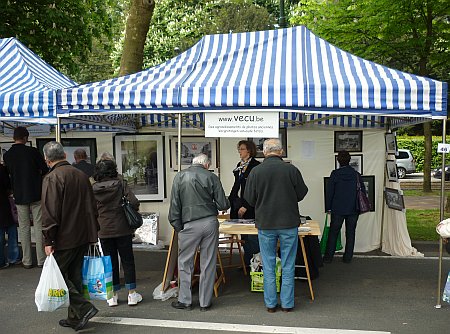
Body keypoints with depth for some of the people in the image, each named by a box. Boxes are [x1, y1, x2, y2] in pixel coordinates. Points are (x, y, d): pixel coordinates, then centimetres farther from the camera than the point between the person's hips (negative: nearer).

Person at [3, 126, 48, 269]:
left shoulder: (7, 155, -1)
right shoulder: (33, 151, -11)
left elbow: (9, 174, 10)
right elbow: (45, 170, -5)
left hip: (19, 196, 3)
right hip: (36, 194, -2)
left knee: (24, 228, 10)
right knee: (39, 227, 4)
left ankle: (27, 261, 12)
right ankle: (41, 259, 6)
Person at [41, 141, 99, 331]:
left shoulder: (52, 178, -13)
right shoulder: (81, 175, 10)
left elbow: (50, 214, -18)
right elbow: (93, 207, 16)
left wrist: (48, 241, -13)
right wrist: (93, 230, 22)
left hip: (64, 238, -7)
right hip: (84, 236, 7)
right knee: (74, 275, 15)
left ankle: (83, 308, -7)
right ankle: (75, 318, 21)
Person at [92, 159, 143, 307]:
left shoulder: (93, 188, -2)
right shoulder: (120, 184, -7)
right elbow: (134, 202, -16)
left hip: (104, 231, 2)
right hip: (122, 229, -1)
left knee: (110, 262, 10)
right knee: (127, 260, 8)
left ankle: (113, 295, 15)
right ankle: (132, 294, 12)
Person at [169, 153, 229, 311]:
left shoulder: (180, 176, 2)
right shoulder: (211, 177, 0)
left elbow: (175, 203, 0)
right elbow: (223, 204, -1)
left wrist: (176, 225, 6)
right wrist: (226, 204, 21)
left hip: (190, 225, -1)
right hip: (210, 223, 1)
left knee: (185, 263, 12)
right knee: (208, 264, 8)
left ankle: (185, 301, 17)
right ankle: (205, 302, 15)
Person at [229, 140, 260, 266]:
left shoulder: (256, 166, -11)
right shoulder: (239, 165, 14)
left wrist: (246, 206, -16)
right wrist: (229, 201, 17)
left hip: (251, 206, -8)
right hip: (239, 204, 8)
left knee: (252, 237, -3)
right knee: (244, 237, 12)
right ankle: (247, 263, 20)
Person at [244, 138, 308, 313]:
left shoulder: (255, 171, -7)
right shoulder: (291, 169, -9)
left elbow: (249, 199, -2)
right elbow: (301, 194, 0)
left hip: (265, 224, 1)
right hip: (289, 223, 0)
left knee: (268, 266, 11)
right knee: (288, 266, 9)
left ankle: (270, 303, 17)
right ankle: (287, 303, 16)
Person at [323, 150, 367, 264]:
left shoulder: (335, 174, -7)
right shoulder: (356, 174, 0)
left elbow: (329, 191, -5)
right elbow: (363, 191, 6)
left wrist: (328, 207, 3)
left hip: (338, 209, -2)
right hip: (353, 209, 2)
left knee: (333, 232, 6)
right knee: (350, 233, 10)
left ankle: (328, 257, 9)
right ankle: (348, 257, 13)